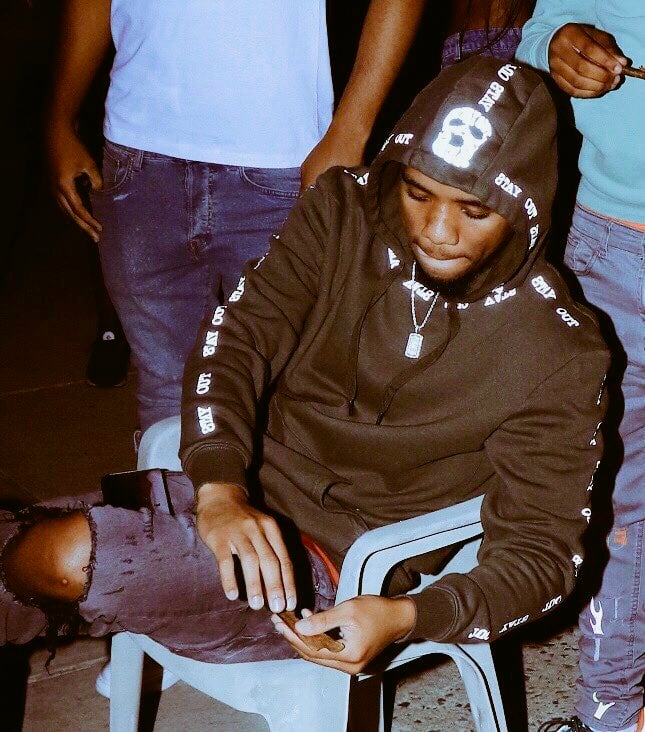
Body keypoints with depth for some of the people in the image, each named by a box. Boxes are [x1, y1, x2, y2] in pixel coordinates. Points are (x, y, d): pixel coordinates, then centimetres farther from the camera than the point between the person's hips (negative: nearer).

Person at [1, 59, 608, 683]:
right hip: (243, 494, 5)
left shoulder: (557, 354, -14)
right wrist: (219, 486, -28)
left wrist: (406, 615, -29)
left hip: (338, 575, -4)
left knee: (51, 557, -21)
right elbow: (237, 335, -9)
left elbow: (542, 549, -10)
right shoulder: (345, 212, -4)